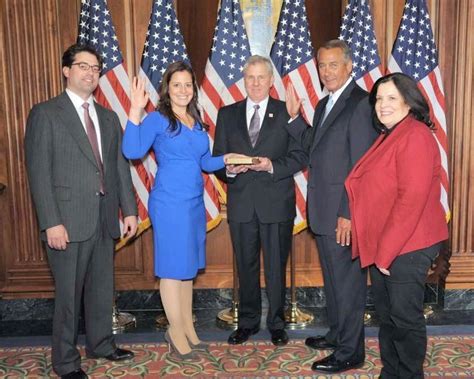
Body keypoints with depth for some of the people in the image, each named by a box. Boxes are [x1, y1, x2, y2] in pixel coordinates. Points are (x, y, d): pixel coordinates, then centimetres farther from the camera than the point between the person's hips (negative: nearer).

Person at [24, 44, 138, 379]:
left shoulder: (108, 117, 13)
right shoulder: (45, 114, -3)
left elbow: (120, 166, 13)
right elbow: (39, 172, -9)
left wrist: (130, 209, 7)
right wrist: (51, 222, -15)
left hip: (105, 219, 5)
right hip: (69, 220, -5)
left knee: (102, 288, 16)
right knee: (69, 294, 5)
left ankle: (101, 343, 36)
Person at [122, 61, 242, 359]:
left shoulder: (197, 122, 12)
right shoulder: (157, 119, -7)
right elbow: (133, 151, -21)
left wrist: (226, 159, -1)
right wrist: (136, 111, -25)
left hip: (195, 203, 7)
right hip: (169, 203, -7)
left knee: (189, 267, 15)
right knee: (173, 267, 2)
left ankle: (188, 327, 28)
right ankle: (176, 330, 18)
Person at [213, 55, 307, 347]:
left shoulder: (287, 112, 2)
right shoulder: (227, 114, 9)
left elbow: (300, 156, -2)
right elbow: (218, 158, 8)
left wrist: (272, 166, -18)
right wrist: (228, 169, -14)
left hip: (277, 202, -2)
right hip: (241, 203, 2)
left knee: (276, 267, 8)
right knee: (246, 266, 13)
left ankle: (277, 323, 25)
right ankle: (248, 322, 29)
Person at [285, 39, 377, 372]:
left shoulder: (361, 103, -15)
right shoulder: (325, 104, 15)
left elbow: (362, 166, -20)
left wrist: (348, 214, -21)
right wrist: (295, 116, 7)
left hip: (344, 213, -9)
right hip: (324, 211, 9)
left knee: (348, 282, 4)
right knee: (333, 278, 21)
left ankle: (350, 352, 19)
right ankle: (337, 334, 38)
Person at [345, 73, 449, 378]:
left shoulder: (415, 137, -15)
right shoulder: (388, 136, 14)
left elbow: (412, 200, -21)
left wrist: (386, 250, -18)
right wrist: (379, 249, 10)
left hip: (407, 247, -9)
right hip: (383, 247, 9)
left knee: (405, 317, 4)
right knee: (386, 314, 17)